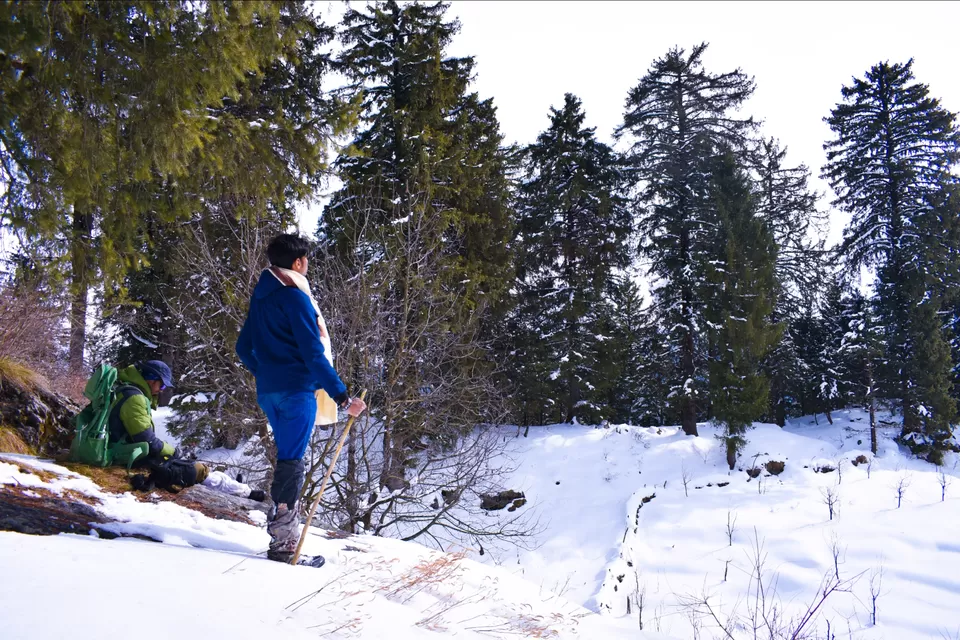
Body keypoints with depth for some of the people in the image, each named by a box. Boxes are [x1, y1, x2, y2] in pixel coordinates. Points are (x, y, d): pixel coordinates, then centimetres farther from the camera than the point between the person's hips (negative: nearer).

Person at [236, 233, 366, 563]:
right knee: (291, 461, -7)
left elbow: (244, 347, 20)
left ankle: (284, 531, 23)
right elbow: (314, 353, -17)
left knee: (286, 456, 18)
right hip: (297, 390, -8)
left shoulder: (260, 296, 14)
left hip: (268, 392, 8)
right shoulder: (295, 298, -12)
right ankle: (282, 541, -7)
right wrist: (342, 396, -16)